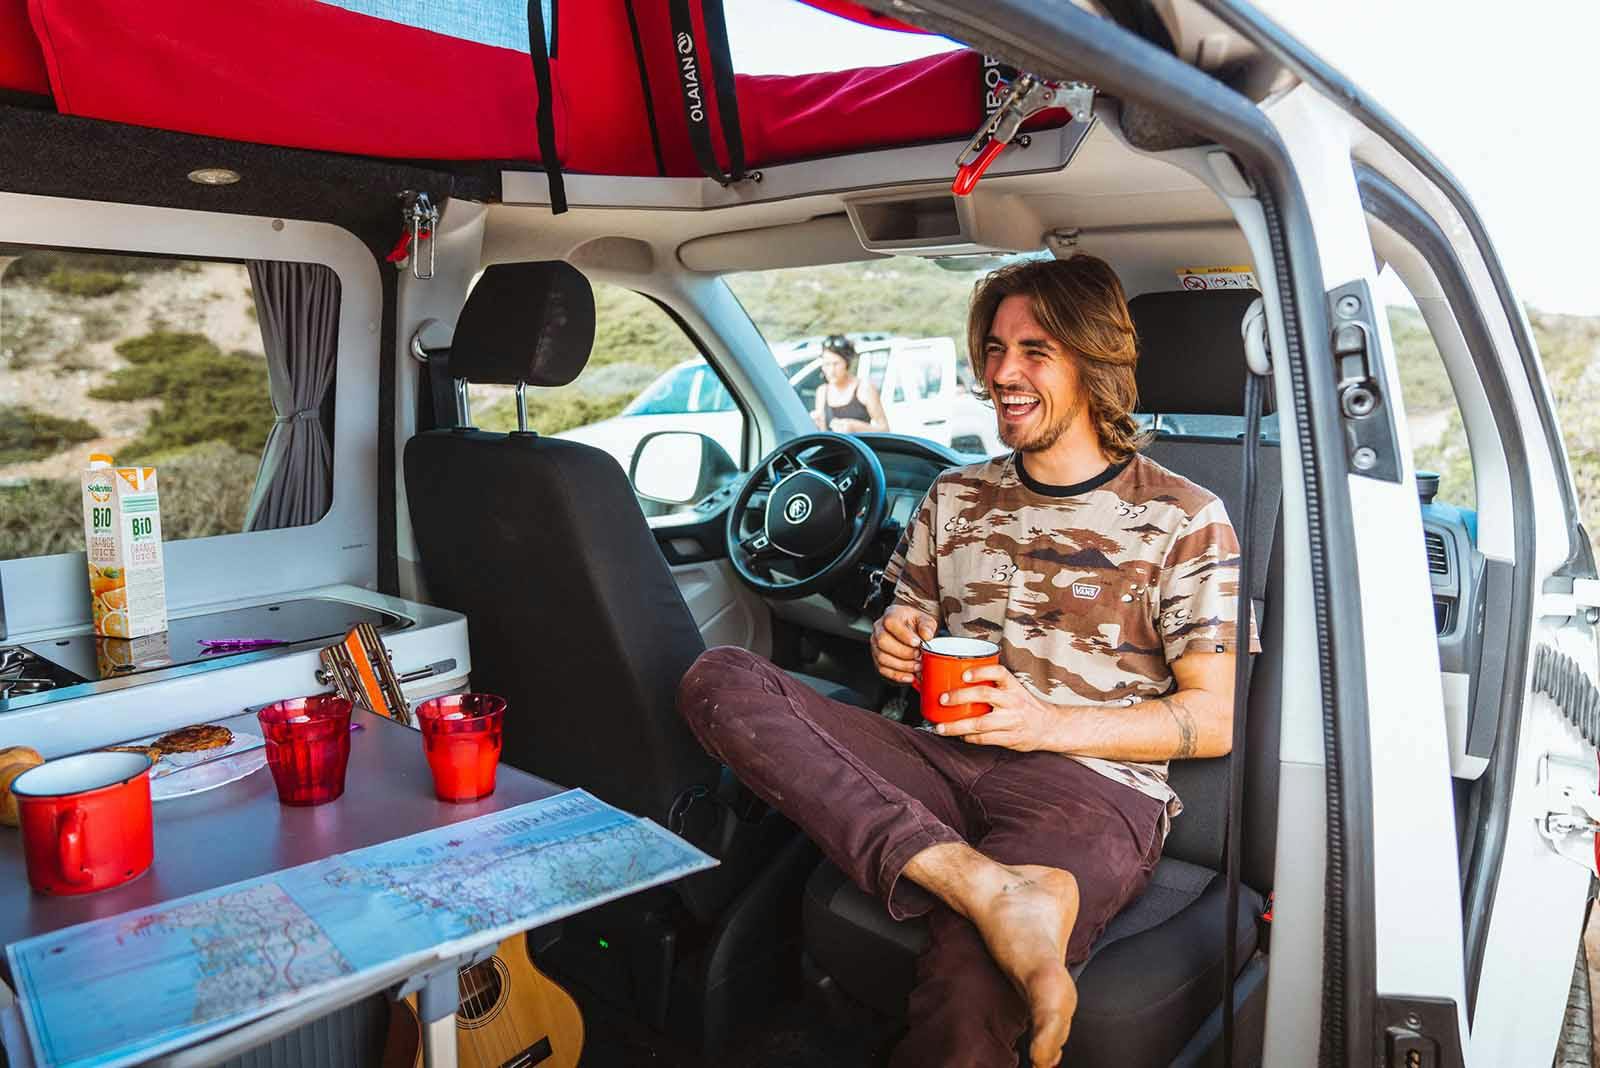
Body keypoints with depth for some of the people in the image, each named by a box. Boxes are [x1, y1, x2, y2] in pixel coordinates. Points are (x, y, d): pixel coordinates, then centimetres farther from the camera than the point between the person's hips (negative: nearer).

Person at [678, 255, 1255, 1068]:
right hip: (945, 764, 6)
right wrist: (894, 642, 0)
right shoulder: (955, 497, 19)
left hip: (1091, 789, -5)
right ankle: (990, 890, -35)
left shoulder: (1184, 520, 6)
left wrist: (1051, 724, -13)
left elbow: (1216, 721, 2)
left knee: (965, 998, -38)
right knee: (720, 681, -23)